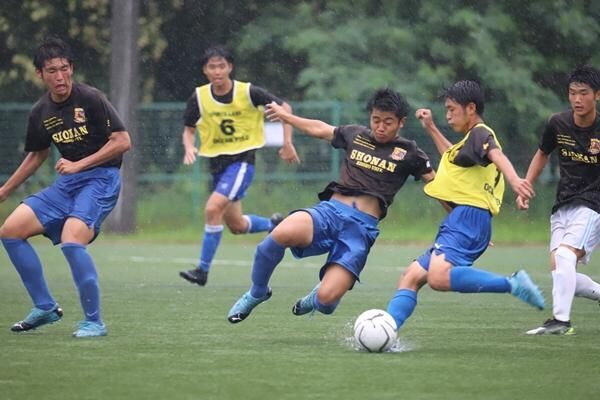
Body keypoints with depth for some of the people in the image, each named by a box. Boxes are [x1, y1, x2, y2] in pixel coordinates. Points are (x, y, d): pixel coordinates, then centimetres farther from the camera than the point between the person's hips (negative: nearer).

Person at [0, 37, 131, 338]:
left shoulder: (91, 99, -12)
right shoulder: (41, 112, 6)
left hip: (101, 179, -7)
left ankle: (94, 322, -15)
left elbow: (122, 141, -13)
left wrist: (78, 165, -16)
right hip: (65, 184, 7)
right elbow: (37, 155, 23)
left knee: (71, 239, -28)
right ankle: (45, 307, 9)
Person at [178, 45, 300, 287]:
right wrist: (189, 148, -13)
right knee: (236, 226, 12)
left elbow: (283, 107, 0)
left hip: (242, 160, -5)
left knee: (213, 208, -23)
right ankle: (273, 224, 43)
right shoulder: (199, 97, -3)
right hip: (217, 162, 5)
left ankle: (203, 270, -15)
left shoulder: (248, 92, -12)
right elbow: (189, 129, 9)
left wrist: (287, 143, -6)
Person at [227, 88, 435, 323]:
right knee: (283, 233, -34)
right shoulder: (355, 135, 17)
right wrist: (285, 115, 44)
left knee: (327, 299, -23)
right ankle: (257, 293, -4)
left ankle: (315, 299, 21)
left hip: (362, 227, -2)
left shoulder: (408, 153, 9)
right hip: (330, 211, 2)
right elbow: (319, 129, 33)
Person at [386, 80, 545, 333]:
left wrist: (514, 180, -45)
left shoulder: (480, 134, -3)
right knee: (410, 278, 7)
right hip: (459, 220, 11)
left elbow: (497, 155, -25)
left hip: (469, 217, -11)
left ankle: (512, 284, -29)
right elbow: (456, 160, 50)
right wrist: (431, 129, 50)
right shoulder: (472, 139, 28)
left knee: (439, 277, -33)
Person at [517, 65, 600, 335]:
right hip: (562, 206, 6)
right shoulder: (558, 124, 2)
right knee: (558, 269, -2)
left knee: (564, 255, -26)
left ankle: (561, 320, -26)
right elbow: (542, 154, 21)